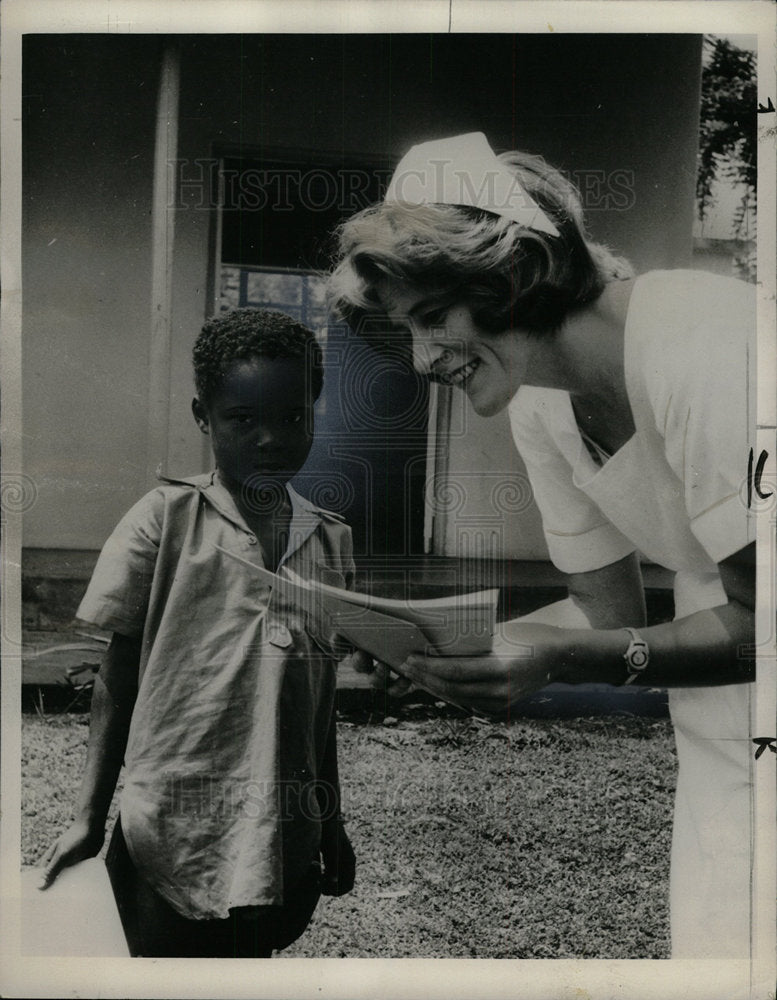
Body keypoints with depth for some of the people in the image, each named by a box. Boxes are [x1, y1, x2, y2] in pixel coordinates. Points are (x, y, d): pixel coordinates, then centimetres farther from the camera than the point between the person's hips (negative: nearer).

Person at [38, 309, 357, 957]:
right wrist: (90, 818, -3)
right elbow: (118, 676, -3)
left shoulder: (332, 539, 3)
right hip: (171, 834, -3)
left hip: (283, 841, 4)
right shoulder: (168, 518, -8)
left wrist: (332, 824, 15)